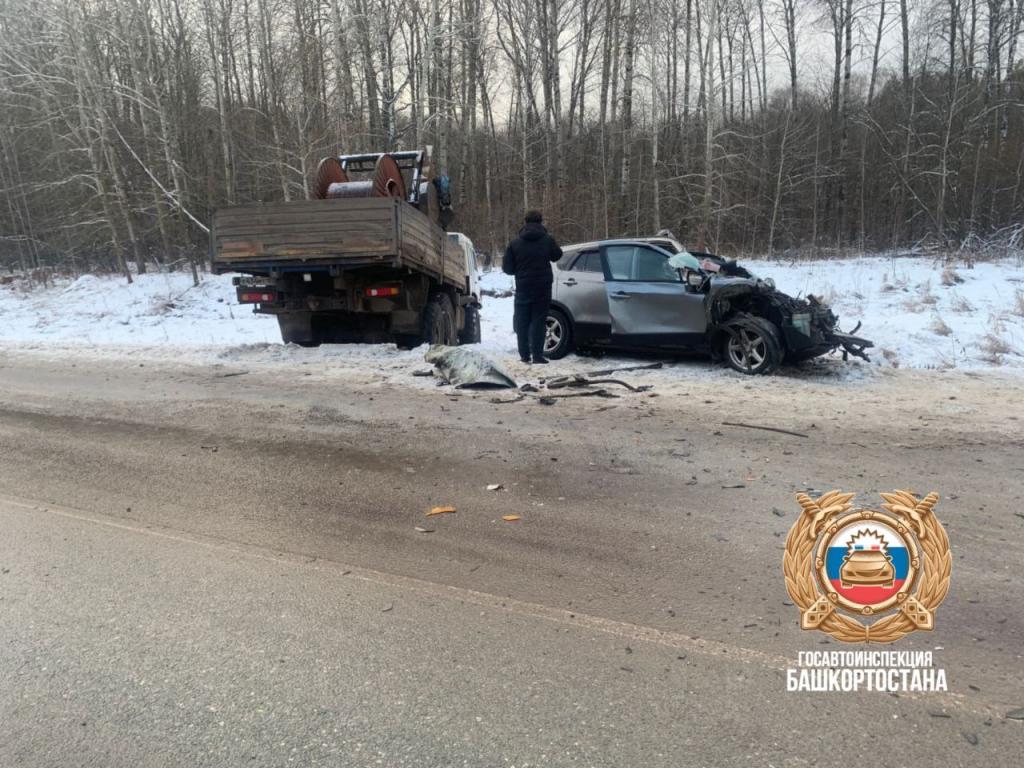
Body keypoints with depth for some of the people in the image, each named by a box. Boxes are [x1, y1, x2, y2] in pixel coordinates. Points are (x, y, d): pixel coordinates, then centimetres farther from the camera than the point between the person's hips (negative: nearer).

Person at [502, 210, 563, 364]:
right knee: (539, 321, 2)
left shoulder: (515, 243, -3)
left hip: (523, 288, 1)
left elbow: (507, 267, -1)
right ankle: (537, 355, -2)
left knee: (522, 322, 10)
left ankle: (524, 355, 9)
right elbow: (557, 255, 14)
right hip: (543, 287, 0)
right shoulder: (547, 240, -3)